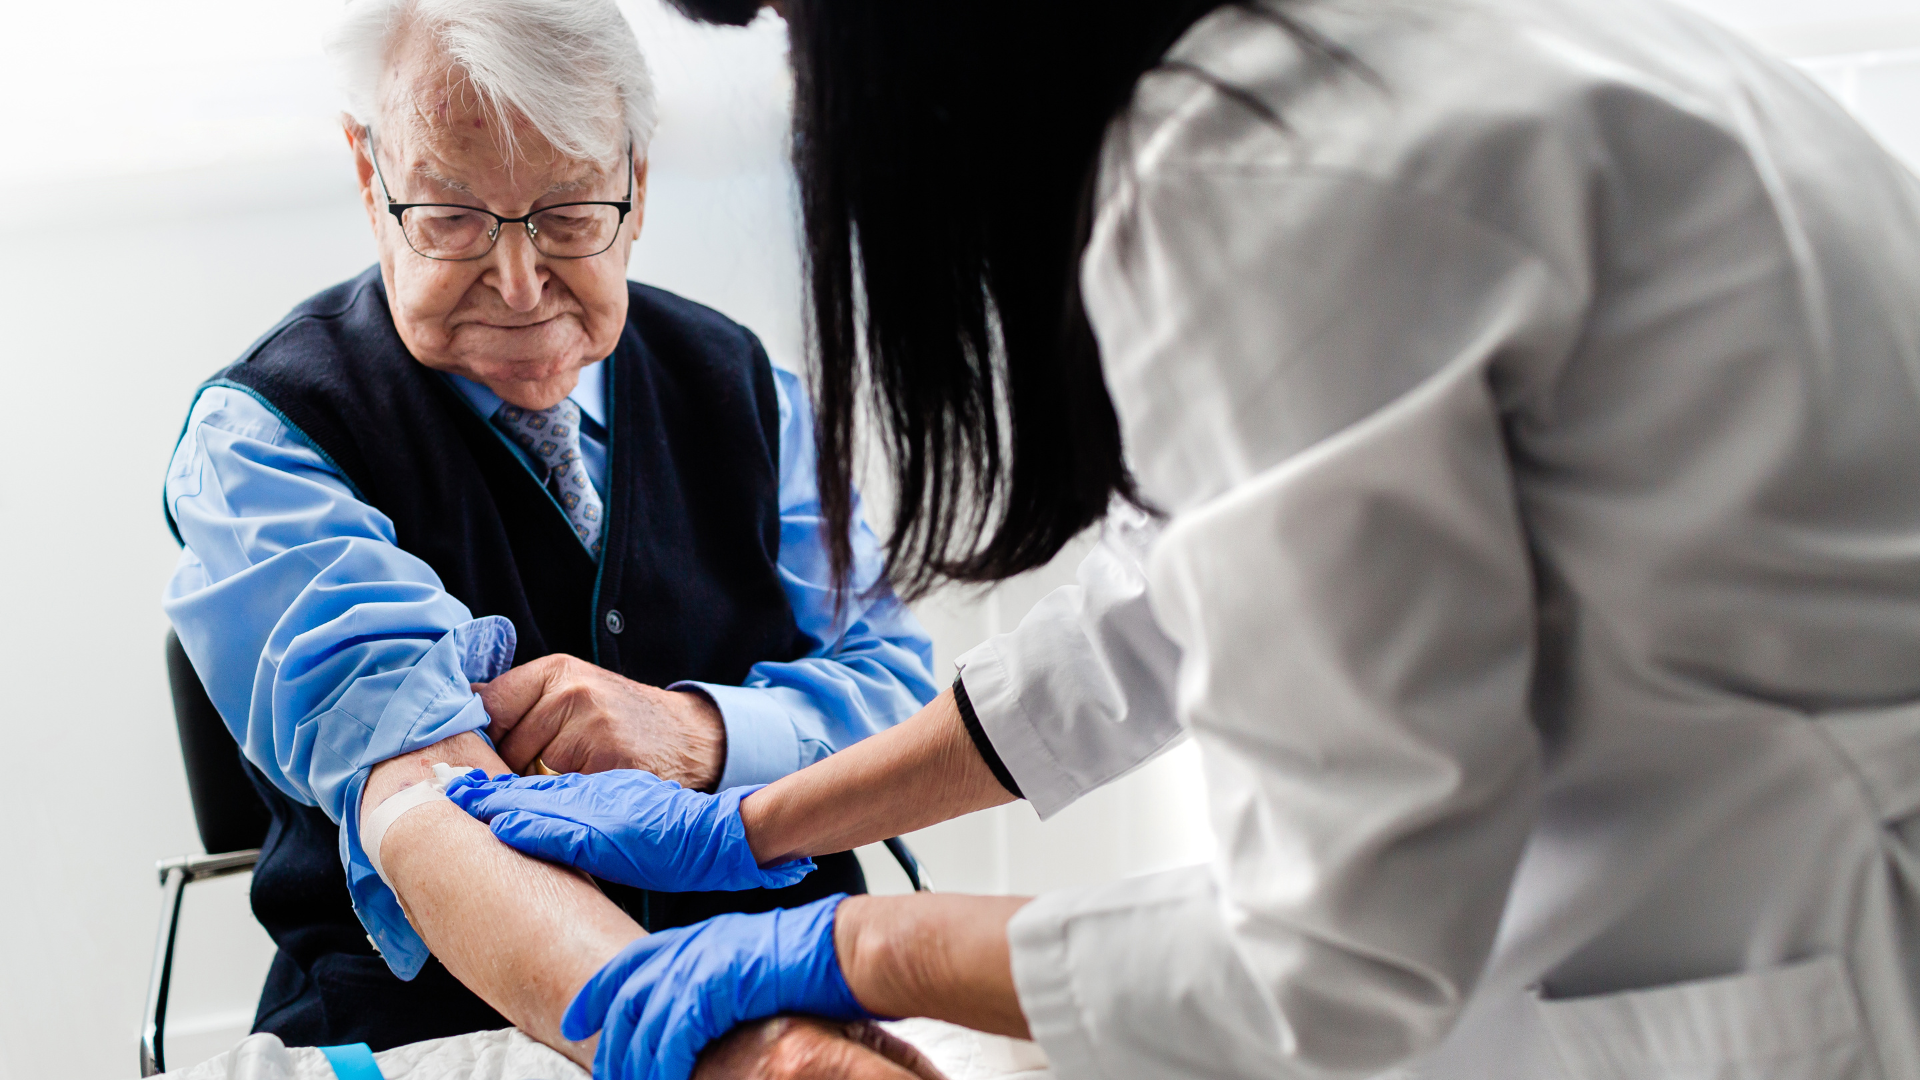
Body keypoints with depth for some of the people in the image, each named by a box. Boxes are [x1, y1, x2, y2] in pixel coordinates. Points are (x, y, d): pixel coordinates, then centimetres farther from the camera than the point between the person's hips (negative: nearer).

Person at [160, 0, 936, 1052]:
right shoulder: (260, 435, -6)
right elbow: (416, 793, -22)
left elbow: (899, 687, 5)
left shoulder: (737, 382, 7)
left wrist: (696, 732, -17)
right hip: (428, 1026, -2)